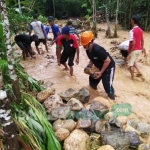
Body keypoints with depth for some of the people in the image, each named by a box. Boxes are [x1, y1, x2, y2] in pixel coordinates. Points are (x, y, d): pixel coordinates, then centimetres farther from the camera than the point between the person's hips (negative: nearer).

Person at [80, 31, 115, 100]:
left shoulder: (97, 49, -34)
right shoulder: (88, 50, -7)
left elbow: (108, 61, -30)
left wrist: (101, 72, -25)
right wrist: (88, 67, -8)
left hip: (109, 67, -9)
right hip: (100, 67, 9)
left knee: (107, 85, -14)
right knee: (92, 82, 16)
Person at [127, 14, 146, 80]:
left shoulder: (132, 31, -20)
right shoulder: (140, 30, 4)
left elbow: (133, 43, -25)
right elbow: (142, 40, 12)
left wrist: (130, 52, -19)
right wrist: (142, 48, 24)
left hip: (134, 50, -8)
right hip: (139, 49, 8)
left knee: (130, 64, 7)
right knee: (133, 61, 29)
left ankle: (132, 78, 14)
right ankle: (138, 72, 19)